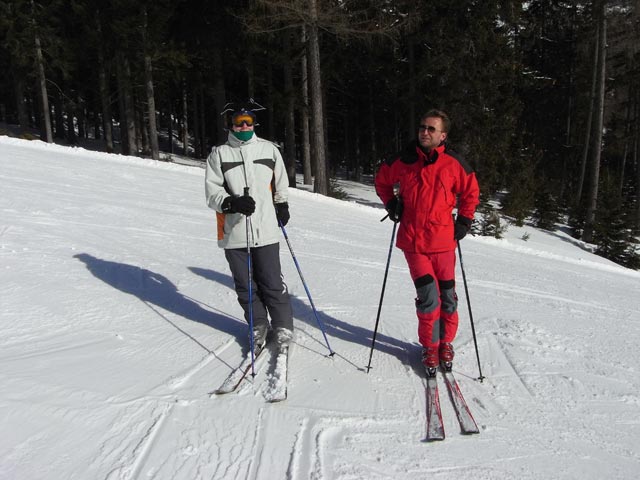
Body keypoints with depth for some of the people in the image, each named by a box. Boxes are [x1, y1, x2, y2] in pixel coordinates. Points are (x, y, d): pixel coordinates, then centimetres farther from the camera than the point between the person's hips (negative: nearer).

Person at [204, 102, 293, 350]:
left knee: (272, 283, 1)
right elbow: (212, 191, -3)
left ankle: (283, 326, 20)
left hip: (266, 230, 0)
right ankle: (258, 326, 28)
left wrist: (282, 205, 27)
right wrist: (232, 202, -20)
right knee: (245, 285, 9)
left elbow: (280, 184, 22)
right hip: (233, 233, 0)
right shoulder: (219, 154, 2)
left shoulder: (269, 149, 7)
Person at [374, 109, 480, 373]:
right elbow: (382, 180, 18)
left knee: (447, 296, 9)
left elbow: (470, 190, 11)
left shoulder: (453, 163, -3)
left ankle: (445, 342, 30)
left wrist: (464, 220, 5)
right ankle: (429, 346, 14)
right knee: (428, 296, -6)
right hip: (413, 239, -1)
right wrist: (391, 203, 6)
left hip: (443, 239, 1)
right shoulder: (403, 161, -1)